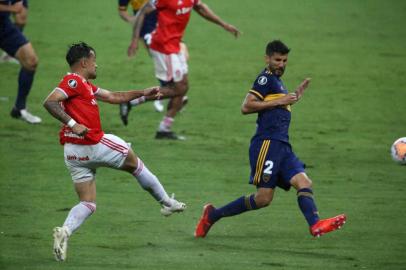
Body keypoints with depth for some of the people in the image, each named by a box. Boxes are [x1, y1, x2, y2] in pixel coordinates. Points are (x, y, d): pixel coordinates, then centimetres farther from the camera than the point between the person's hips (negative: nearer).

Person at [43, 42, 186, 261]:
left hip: (74, 153, 9)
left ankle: (65, 231, -21)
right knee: (133, 162, 17)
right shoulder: (73, 81, -12)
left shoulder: (85, 85, 18)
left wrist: (143, 94, 28)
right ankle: (167, 202, 32)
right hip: (93, 145, -9)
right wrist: (72, 124, -31)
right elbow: (49, 102, -24)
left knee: (87, 204, 6)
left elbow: (114, 97, 27)